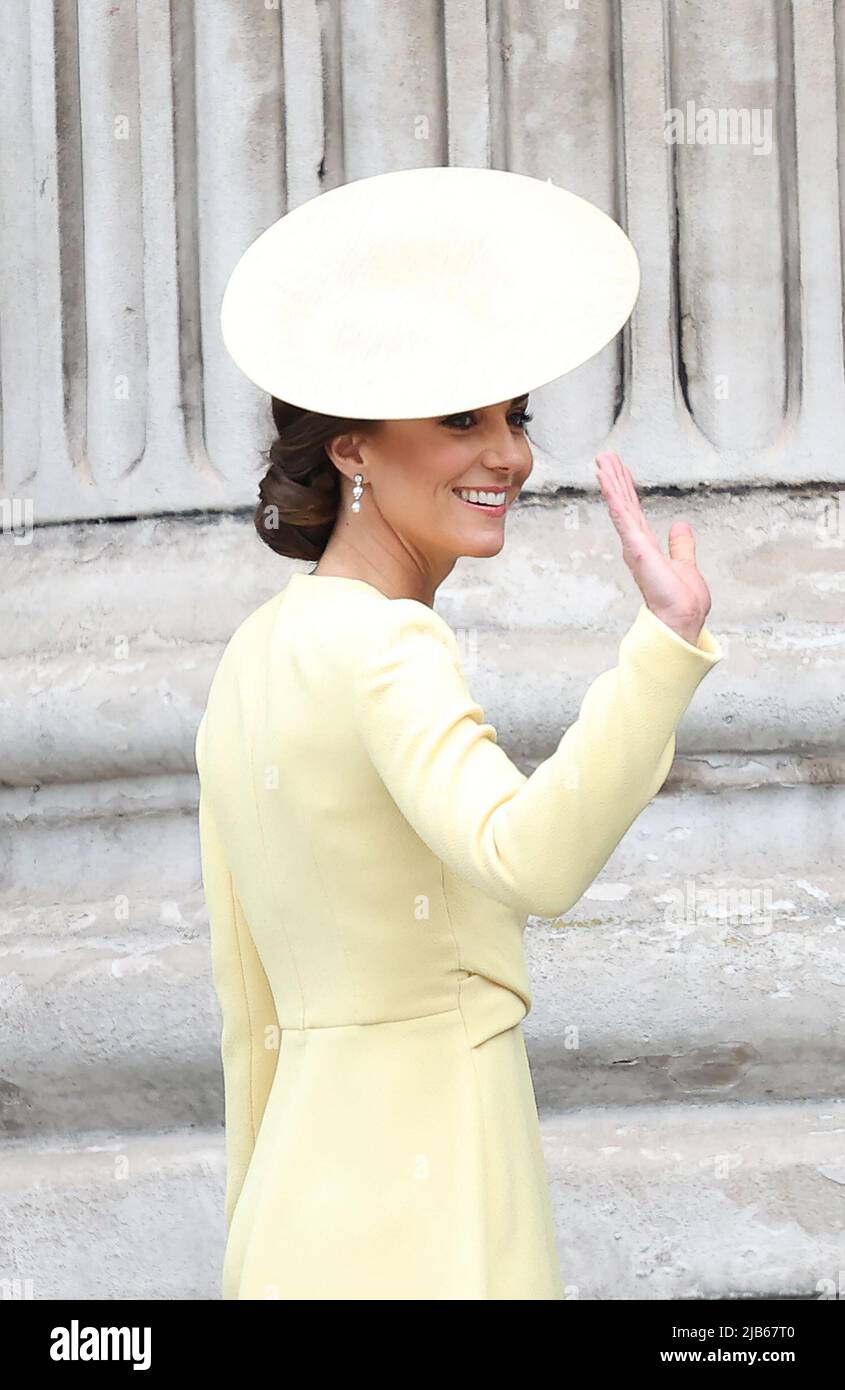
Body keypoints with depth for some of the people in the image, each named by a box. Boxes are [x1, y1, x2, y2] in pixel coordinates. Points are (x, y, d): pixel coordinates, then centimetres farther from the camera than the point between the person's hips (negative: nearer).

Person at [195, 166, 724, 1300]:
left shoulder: (251, 662, 14)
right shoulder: (381, 643, -13)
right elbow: (529, 861, -32)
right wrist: (668, 643, -41)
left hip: (309, 1211, 9)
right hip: (423, 1225, -9)